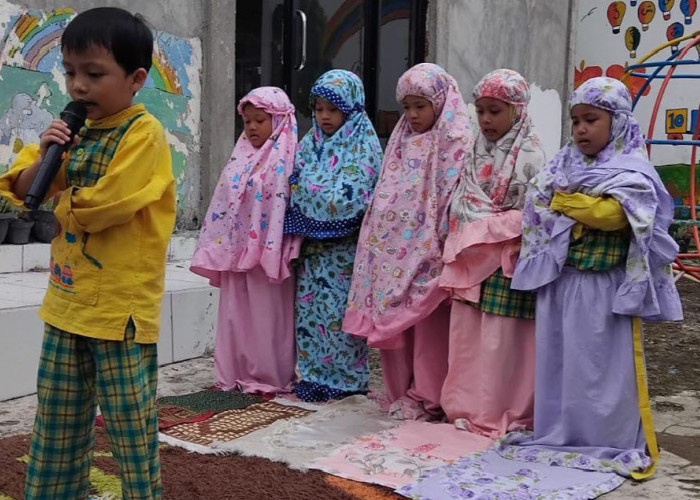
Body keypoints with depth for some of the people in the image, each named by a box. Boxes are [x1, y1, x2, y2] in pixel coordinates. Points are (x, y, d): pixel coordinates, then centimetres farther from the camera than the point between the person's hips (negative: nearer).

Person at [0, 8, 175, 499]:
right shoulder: (74, 128, 10)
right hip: (68, 301, 7)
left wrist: (62, 202, -3)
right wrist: (44, 157, -8)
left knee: (132, 428, 4)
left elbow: (102, 207, -23)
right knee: (56, 427, 17)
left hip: (121, 307, -7)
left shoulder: (143, 132, -13)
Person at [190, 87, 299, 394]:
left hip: (267, 252, -7)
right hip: (236, 251, 7)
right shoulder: (240, 156, 13)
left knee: (267, 316, 2)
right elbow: (222, 203, 15)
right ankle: (237, 374, 20)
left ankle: (271, 377, 12)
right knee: (235, 314, 10)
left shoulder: (286, 159, -7)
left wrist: (275, 253, -19)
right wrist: (216, 249, 10)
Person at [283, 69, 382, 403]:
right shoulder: (311, 142, 11)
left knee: (340, 311, -1)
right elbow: (293, 181, 8)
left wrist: (306, 188, -10)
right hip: (313, 243, 6)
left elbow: (348, 198, -16)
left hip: (344, 247, -5)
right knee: (309, 308, 7)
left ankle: (346, 379, 12)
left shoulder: (363, 146, -7)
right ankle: (313, 374, 18)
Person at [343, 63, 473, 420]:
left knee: (427, 324, 0)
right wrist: (379, 243, 13)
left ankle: (427, 397, 11)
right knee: (391, 320, 9)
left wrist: (444, 249, -17)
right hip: (395, 249, 7)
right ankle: (401, 392, 22)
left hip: (428, 251, -7)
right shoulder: (403, 140, 15)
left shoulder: (456, 143, -6)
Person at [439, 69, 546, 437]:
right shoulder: (475, 154, 11)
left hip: (507, 264, -6)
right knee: (465, 337, 9)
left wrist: (484, 226, -15)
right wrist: (453, 261, 9)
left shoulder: (530, 158, -7)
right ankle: (465, 407, 21)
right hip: (470, 261, 6)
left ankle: (500, 415, 10)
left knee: (500, 341, -2)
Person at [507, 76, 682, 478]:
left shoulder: (632, 172, -6)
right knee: (557, 361, 11)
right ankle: (558, 434, 24)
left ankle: (612, 443, 12)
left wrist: (564, 200, -9)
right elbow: (538, 204, 1)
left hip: (604, 289, -6)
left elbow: (612, 213, -21)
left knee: (602, 366, 0)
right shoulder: (564, 163, 11)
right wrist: (586, 212, -11)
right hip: (559, 282, 6)